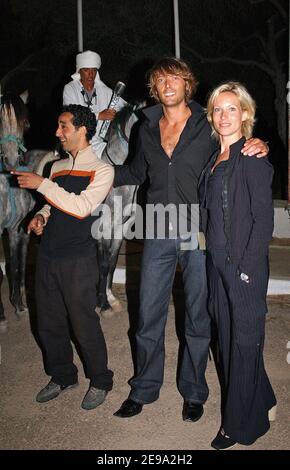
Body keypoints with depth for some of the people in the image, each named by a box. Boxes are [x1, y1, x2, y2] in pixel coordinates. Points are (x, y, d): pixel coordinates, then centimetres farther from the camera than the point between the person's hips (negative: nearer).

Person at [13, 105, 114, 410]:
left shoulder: (101, 170, -5)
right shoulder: (57, 166, 14)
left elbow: (81, 207, -18)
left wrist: (42, 184, -15)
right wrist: (41, 216, 3)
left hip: (77, 259, -6)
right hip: (48, 255, 6)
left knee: (83, 323, 2)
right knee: (49, 322, 14)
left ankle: (100, 381, 25)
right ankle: (62, 377, 35)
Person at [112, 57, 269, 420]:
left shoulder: (208, 126, -2)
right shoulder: (148, 129, 9)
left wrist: (258, 147, -16)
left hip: (198, 235, -3)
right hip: (158, 236, 3)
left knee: (197, 318, 11)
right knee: (148, 316, 10)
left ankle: (193, 392, 31)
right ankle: (144, 389, 31)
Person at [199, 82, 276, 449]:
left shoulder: (253, 159, -10)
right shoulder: (214, 160, 12)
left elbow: (263, 219, -14)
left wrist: (246, 268, -17)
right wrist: (213, 259, 9)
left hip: (244, 266, -7)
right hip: (217, 263, 8)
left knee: (243, 341, 5)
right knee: (226, 338, 16)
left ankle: (239, 425, 22)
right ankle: (259, 403, 38)